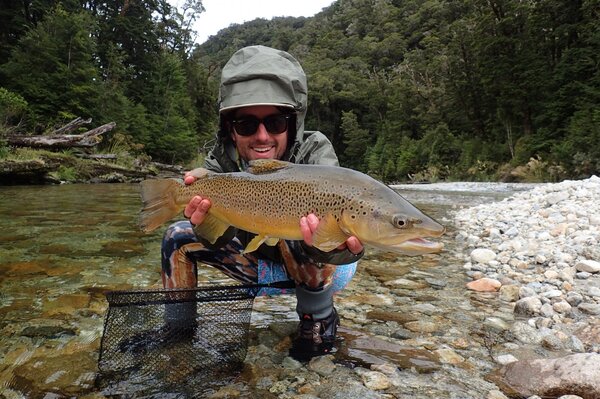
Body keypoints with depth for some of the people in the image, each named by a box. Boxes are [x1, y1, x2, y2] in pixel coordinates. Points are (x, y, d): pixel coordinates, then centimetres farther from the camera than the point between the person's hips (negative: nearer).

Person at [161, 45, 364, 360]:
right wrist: (208, 222, -49)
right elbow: (218, 240, -26)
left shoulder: (314, 151, -26)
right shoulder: (224, 157, -17)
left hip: (322, 273, -4)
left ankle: (318, 320, -12)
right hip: (261, 264, 4)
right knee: (178, 235, -4)